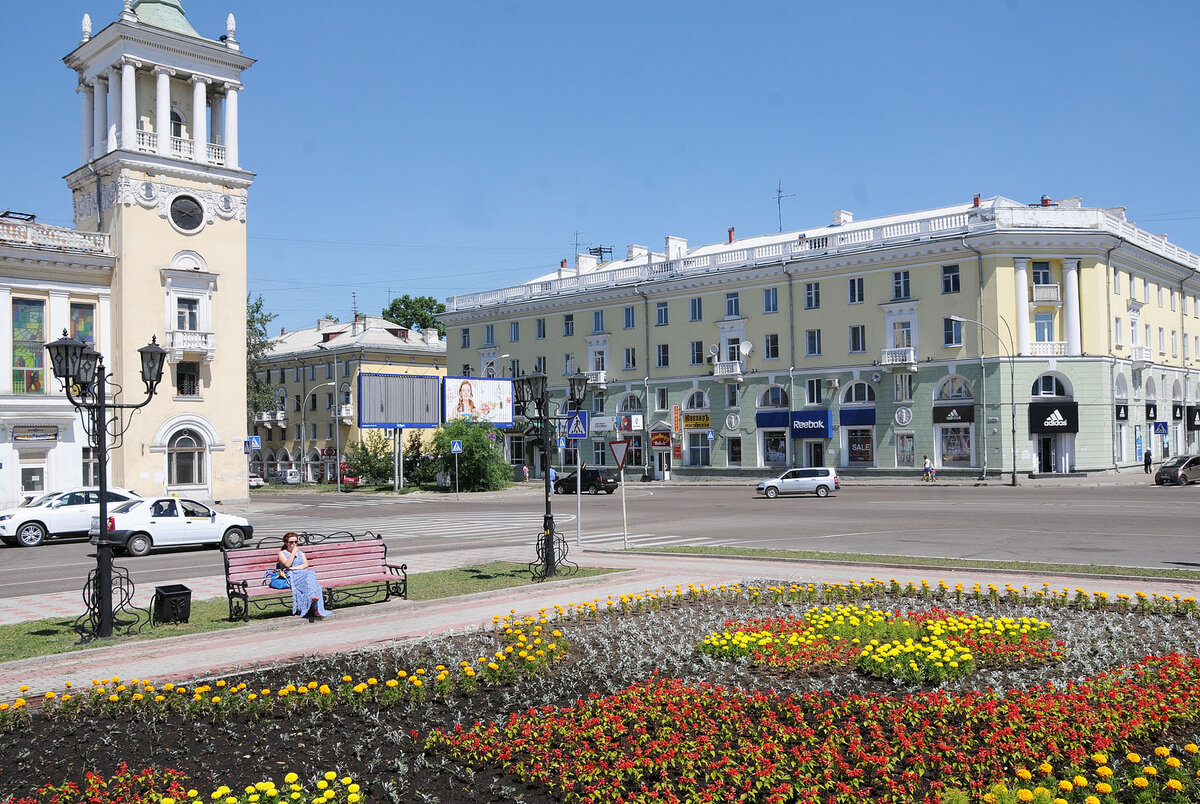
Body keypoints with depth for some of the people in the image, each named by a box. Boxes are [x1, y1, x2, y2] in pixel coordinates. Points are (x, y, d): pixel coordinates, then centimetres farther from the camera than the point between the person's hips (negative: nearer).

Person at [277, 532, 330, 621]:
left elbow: (306, 564, 12)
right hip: (291, 576, -4)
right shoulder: (282, 553, 15)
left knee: (311, 573, -34)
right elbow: (287, 564, -5)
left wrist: (294, 568, -3)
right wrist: (293, 553, -2)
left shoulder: (300, 552, 29)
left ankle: (315, 608, -49)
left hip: (304, 573, 4)